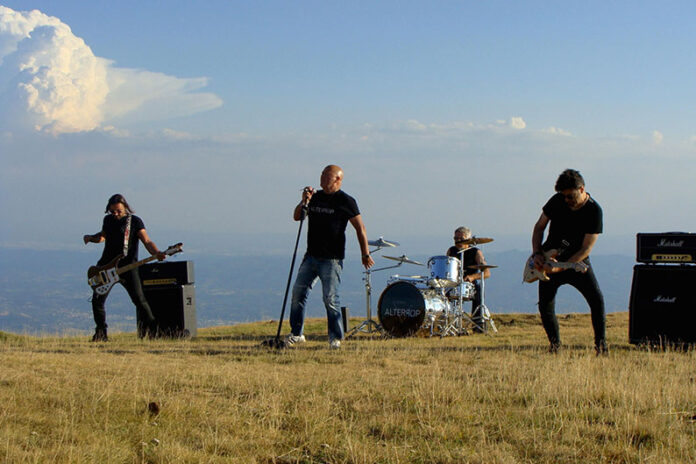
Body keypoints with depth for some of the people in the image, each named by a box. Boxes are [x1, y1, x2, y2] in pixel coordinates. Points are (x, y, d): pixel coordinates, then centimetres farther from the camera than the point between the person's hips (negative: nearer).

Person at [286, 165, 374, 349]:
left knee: (330, 299, -7)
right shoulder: (315, 197, 12)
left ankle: (336, 337, 5)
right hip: (311, 256, 6)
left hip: (332, 259, -6)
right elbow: (296, 217, 13)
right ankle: (296, 334, 15)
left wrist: (365, 254, -6)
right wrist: (304, 202, -6)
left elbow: (360, 228, -4)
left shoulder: (345, 201, -6)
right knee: (298, 293, 4)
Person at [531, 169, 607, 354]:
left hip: (578, 262, -2)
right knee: (545, 305, -4)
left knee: (596, 299, -17)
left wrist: (560, 268, -26)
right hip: (550, 259, 3)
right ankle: (554, 343, 17)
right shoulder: (557, 201, -9)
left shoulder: (594, 211, -18)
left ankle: (600, 343, -6)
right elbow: (539, 227, 5)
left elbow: (585, 249, -20)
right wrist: (537, 254, -9)